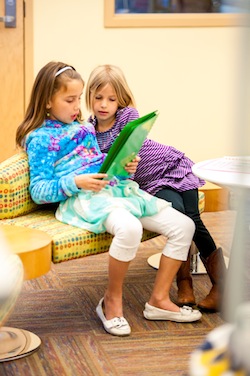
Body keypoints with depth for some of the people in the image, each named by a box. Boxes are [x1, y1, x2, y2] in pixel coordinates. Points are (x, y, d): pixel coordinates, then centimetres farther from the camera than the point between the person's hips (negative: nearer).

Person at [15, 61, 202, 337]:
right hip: (82, 199, -8)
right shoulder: (40, 138, 2)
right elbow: (39, 191, -6)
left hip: (118, 188, 8)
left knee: (183, 225, -6)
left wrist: (126, 168, 9)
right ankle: (112, 301, -15)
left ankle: (159, 300, 3)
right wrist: (76, 183, -21)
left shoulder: (84, 128, 24)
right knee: (129, 228, -40)